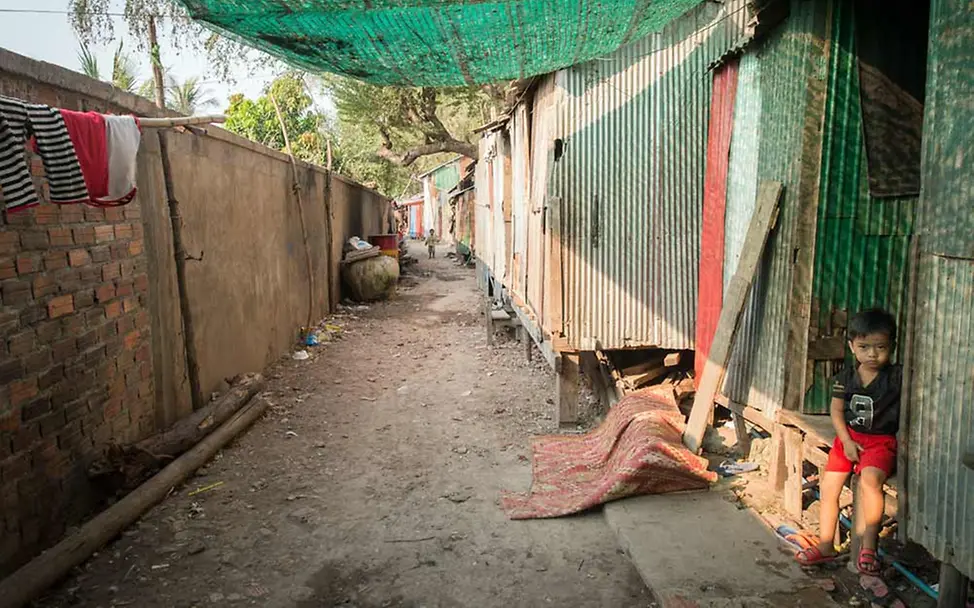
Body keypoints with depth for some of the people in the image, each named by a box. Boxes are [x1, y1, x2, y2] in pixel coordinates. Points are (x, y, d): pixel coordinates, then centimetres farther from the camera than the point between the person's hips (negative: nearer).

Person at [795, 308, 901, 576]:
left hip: (881, 440, -4)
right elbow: (836, 411, 5)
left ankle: (869, 546, -18)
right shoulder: (846, 377, 2)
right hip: (849, 437, 5)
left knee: (870, 479, -32)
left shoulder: (898, 376, -9)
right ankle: (825, 546, 17)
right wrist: (847, 441, -6)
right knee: (828, 487, 0)